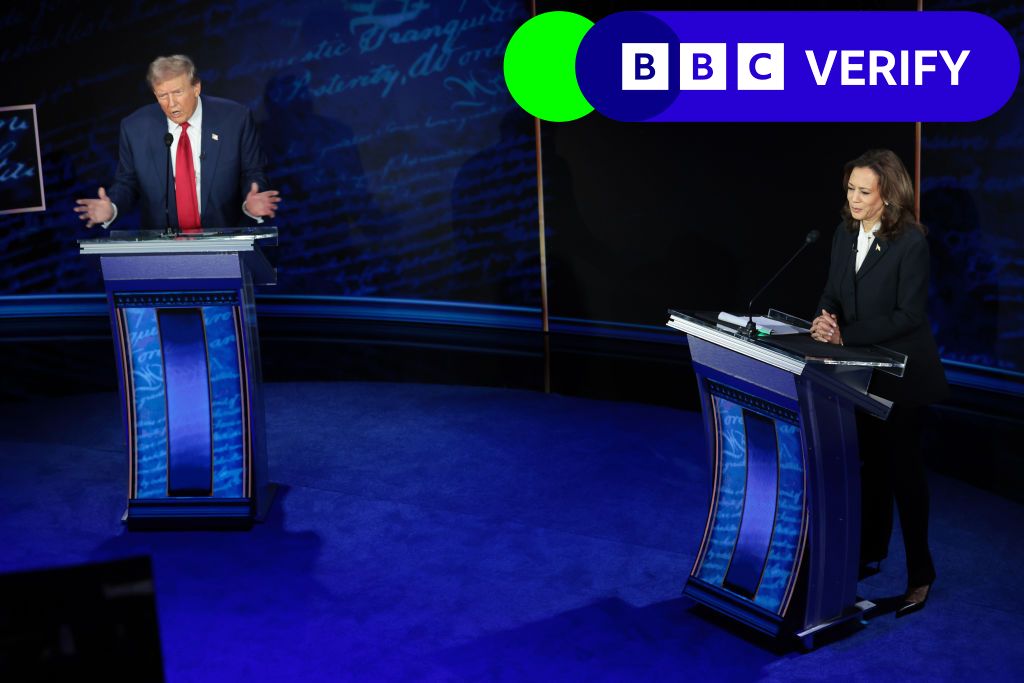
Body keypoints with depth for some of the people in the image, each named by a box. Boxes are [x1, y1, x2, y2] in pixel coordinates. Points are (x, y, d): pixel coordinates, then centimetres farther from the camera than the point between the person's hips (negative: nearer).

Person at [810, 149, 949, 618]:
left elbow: (909, 314, -21)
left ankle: (919, 574, 11)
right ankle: (871, 548, 35)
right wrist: (826, 318, -15)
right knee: (871, 462, 19)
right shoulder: (845, 234, 2)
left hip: (901, 373, -6)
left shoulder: (911, 241, -19)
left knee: (903, 468, 0)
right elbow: (833, 292, 8)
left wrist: (846, 334, -24)